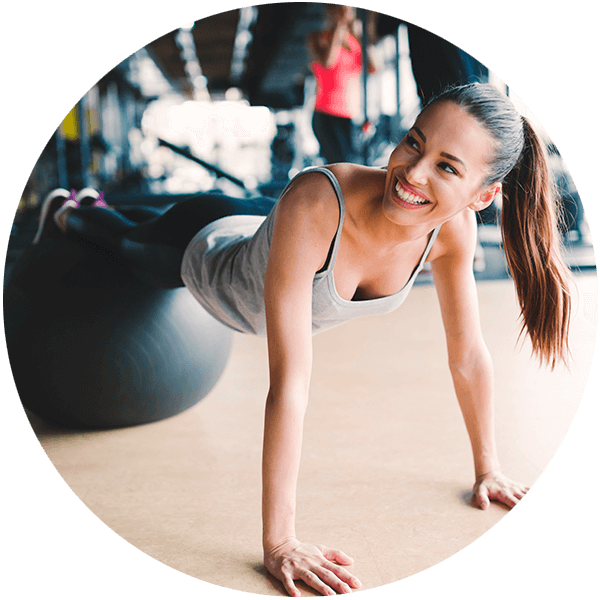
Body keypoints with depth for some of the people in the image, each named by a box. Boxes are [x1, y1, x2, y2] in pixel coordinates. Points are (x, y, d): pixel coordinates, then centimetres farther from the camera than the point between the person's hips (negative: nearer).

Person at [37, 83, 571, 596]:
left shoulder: (453, 227, -33)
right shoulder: (315, 205, -50)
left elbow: (469, 355, -18)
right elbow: (289, 384, -50)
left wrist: (488, 467, -11)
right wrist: (279, 541, -46)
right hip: (205, 260, -4)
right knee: (131, 241, 31)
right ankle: (72, 216, 66)